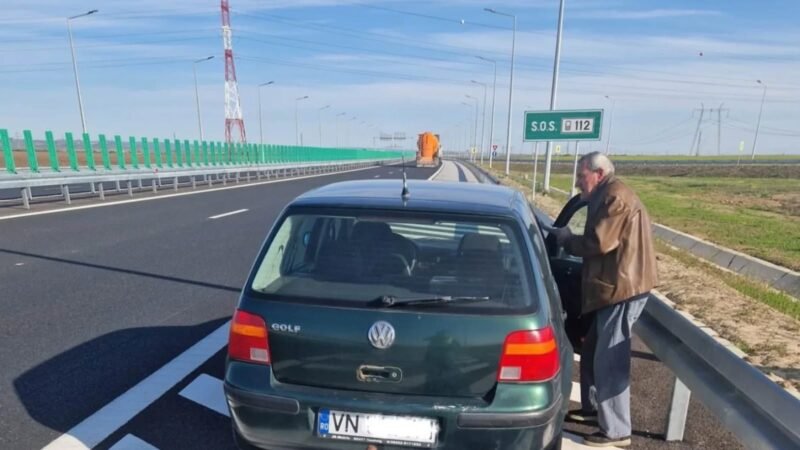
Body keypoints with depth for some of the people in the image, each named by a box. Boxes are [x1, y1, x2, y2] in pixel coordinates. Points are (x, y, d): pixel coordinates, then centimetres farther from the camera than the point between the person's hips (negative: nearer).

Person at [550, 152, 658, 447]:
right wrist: (571, 240, 6)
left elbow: (599, 243, -21)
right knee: (593, 352, 19)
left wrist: (567, 239, -6)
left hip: (622, 287, -11)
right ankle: (593, 408, 33)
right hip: (615, 286, 11)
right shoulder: (607, 197, 20)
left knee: (609, 361, -4)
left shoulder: (615, 197, -13)